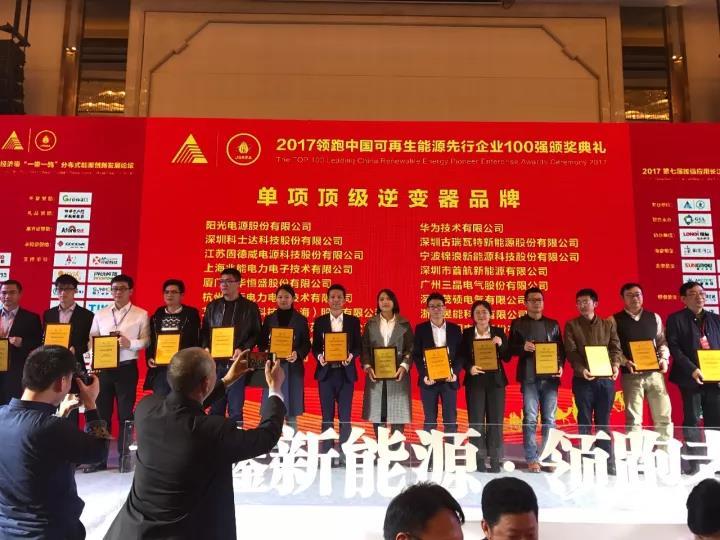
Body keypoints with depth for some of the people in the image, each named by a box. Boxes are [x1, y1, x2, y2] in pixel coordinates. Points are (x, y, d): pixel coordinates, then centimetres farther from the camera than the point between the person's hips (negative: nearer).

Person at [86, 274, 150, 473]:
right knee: (101, 413, 7)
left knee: (125, 414, 6)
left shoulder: (141, 314, 1)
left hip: (127, 368, -3)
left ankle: (124, 458, 16)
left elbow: (145, 340, -4)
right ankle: (99, 458, 17)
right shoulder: (100, 314, 11)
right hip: (103, 367, 3)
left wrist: (130, 343, -21)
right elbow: (91, 339, 6)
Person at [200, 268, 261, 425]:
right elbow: (204, 331, 14)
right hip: (215, 362, 3)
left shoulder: (250, 307, 3)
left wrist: (242, 350, -13)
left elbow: (256, 334, 1)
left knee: (235, 406, 2)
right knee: (215, 405, 9)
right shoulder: (212, 306, 12)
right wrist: (206, 348, -3)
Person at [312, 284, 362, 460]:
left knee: (345, 416, 3)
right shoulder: (319, 321, 7)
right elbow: (315, 346, 5)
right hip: (325, 372, 1)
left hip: (345, 373, 0)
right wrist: (319, 356, -16)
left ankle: (344, 454, 12)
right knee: (327, 415, 6)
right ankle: (326, 453, 15)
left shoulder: (353, 321, 5)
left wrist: (351, 355, -18)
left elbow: (359, 346, 2)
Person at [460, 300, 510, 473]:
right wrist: (470, 368, -17)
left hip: (495, 380, 1)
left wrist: (501, 345, -16)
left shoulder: (499, 332, 4)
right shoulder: (467, 333, 2)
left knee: (495, 420, 3)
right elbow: (462, 357, 1)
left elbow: (507, 358, 1)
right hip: (475, 381, -1)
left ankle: (495, 460, 11)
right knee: (476, 421, 0)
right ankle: (479, 460, 8)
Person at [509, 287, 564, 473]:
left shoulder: (553, 324, 14)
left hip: (550, 377, 2)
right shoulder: (518, 323, 7)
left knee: (549, 419, 5)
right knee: (530, 419, -2)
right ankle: (531, 459, 3)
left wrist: (560, 366, -5)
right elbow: (511, 349, 5)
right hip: (529, 377, -2)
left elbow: (561, 349, 12)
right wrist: (523, 347, -16)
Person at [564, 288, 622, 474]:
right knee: (585, 422, 2)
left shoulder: (608, 324, 12)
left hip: (606, 379, 2)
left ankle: (608, 462, 13)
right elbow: (571, 351, -4)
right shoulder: (571, 325, 5)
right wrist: (581, 369, -20)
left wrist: (615, 365, -15)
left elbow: (616, 348, 5)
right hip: (583, 379, -2)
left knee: (604, 422, 8)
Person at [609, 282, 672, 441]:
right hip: (631, 375, -3)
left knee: (663, 416, 5)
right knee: (633, 419, 2)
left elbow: (662, 341, 14)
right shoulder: (614, 320, 1)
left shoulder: (654, 317, 12)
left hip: (654, 373, 3)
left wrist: (664, 358, -4)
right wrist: (625, 362, -16)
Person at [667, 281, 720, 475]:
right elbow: (674, 348, -7)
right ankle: (693, 463, 9)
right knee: (692, 421, 2)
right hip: (691, 378, -4)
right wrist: (692, 369, -17)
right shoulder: (676, 319, 1)